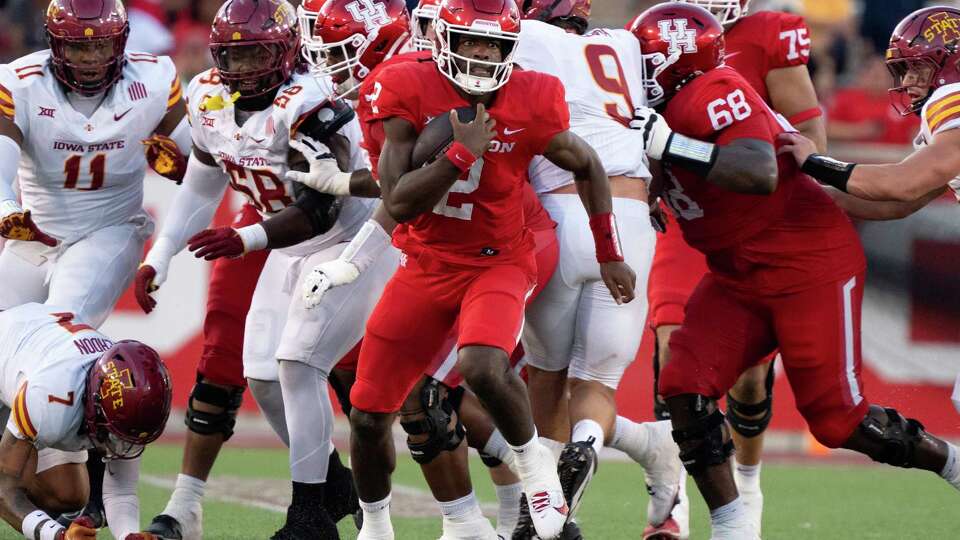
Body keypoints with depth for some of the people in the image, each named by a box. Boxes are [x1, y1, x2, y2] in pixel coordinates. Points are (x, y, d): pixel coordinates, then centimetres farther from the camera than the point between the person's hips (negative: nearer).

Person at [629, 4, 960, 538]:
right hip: (741, 277, 9)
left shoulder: (715, 93, -21)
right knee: (685, 387, -8)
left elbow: (760, 174, -35)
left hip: (810, 265, -9)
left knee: (838, 419, -4)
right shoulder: (671, 110, 9)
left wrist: (669, 146, -36)